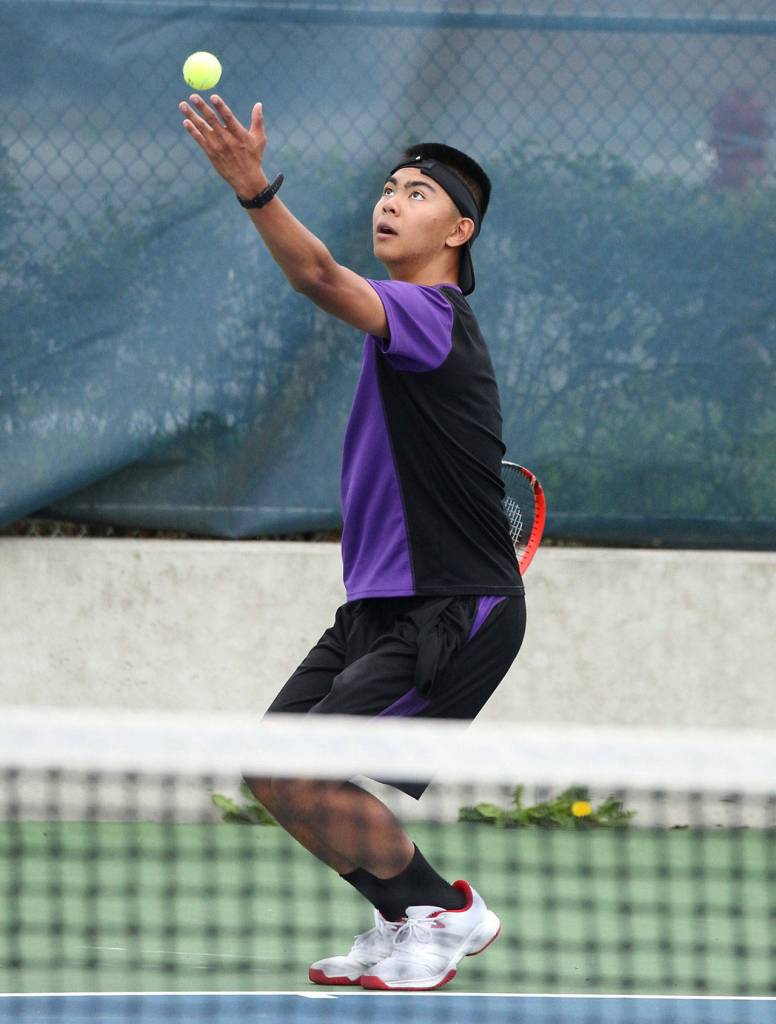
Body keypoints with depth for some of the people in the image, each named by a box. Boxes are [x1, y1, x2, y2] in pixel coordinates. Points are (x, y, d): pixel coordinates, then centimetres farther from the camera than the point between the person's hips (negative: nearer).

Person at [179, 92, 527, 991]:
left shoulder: (433, 317, -17)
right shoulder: (402, 319, 13)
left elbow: (323, 280, -38)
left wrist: (255, 190, -51)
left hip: (451, 613, -10)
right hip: (378, 608, 10)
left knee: (307, 780, -17)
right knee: (270, 771, 6)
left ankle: (446, 911, 3)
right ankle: (407, 920, 20)